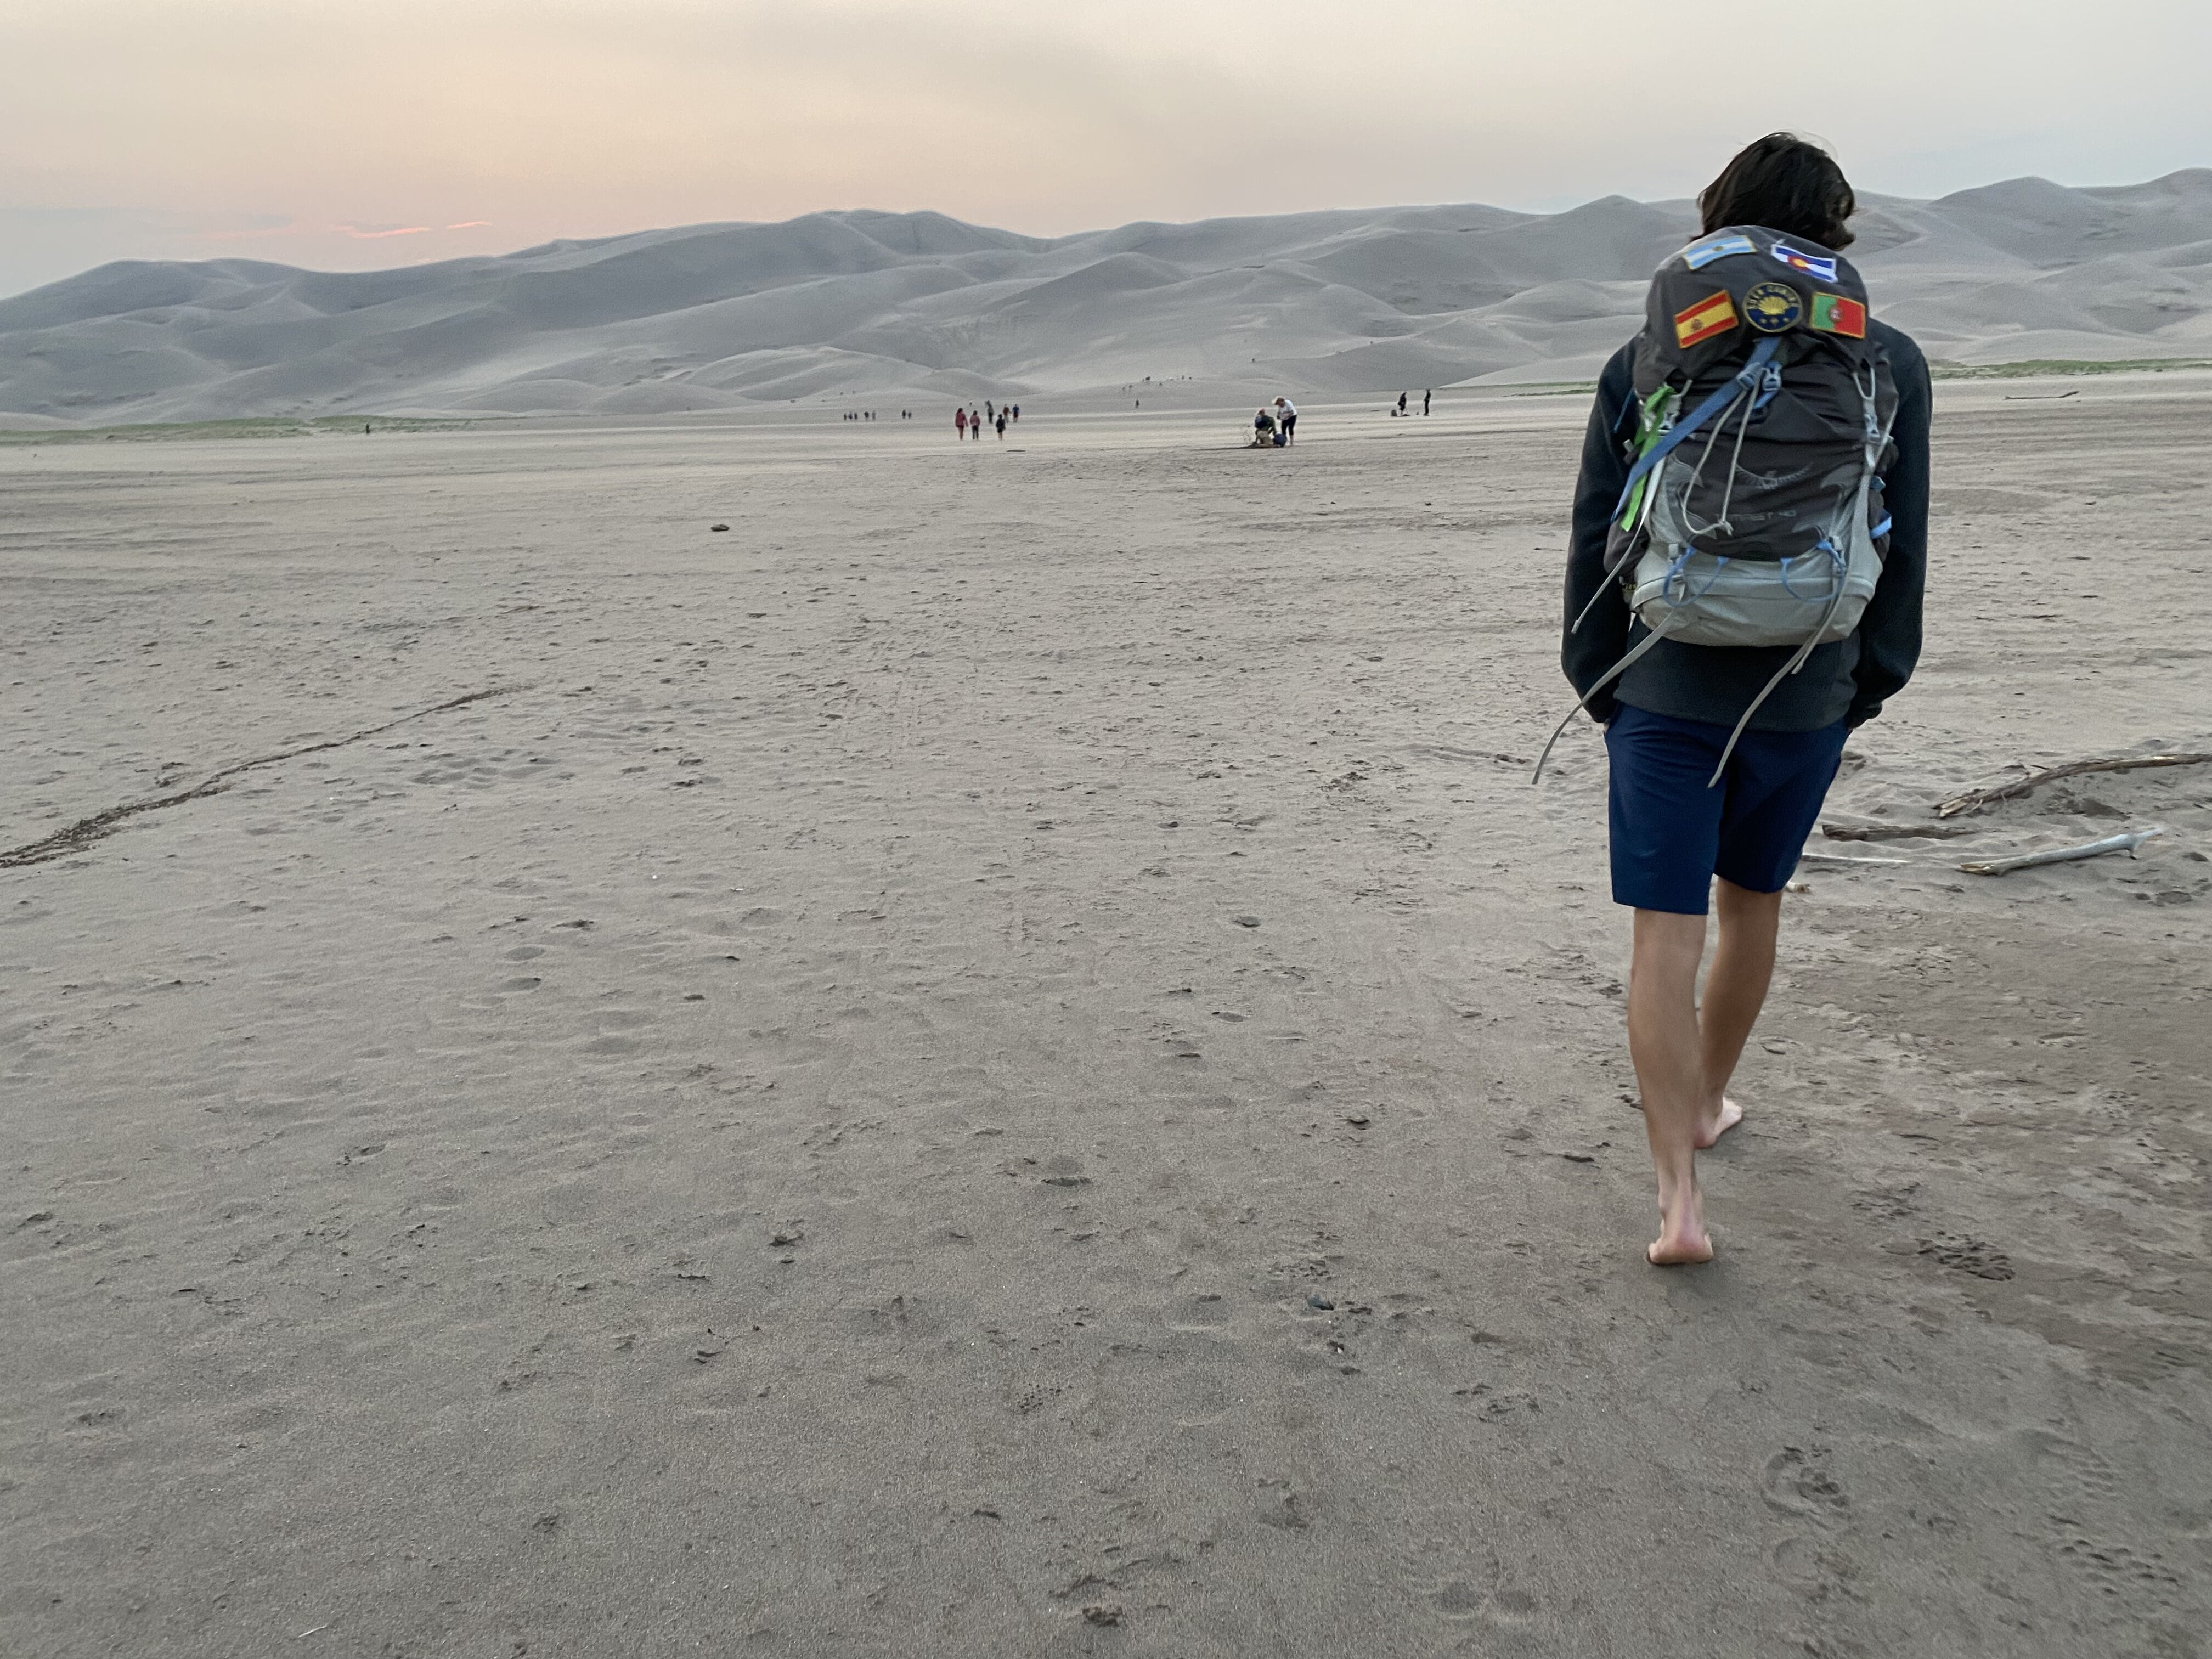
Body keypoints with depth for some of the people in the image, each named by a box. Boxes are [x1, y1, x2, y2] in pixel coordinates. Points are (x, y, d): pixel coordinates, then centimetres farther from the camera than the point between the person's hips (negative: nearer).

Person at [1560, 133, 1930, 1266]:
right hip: (1808, 697, 2)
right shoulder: (1889, 365, 1)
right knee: (1752, 905, 20)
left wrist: (1597, 682, 12)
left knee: (1665, 937, -1)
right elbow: (1902, 547, 4)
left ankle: (1678, 1195, -7)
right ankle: (1707, 1103, 39)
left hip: (1667, 695, -1)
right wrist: (1872, 683, 14)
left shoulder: (1642, 362, -1)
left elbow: (1595, 539, 2)